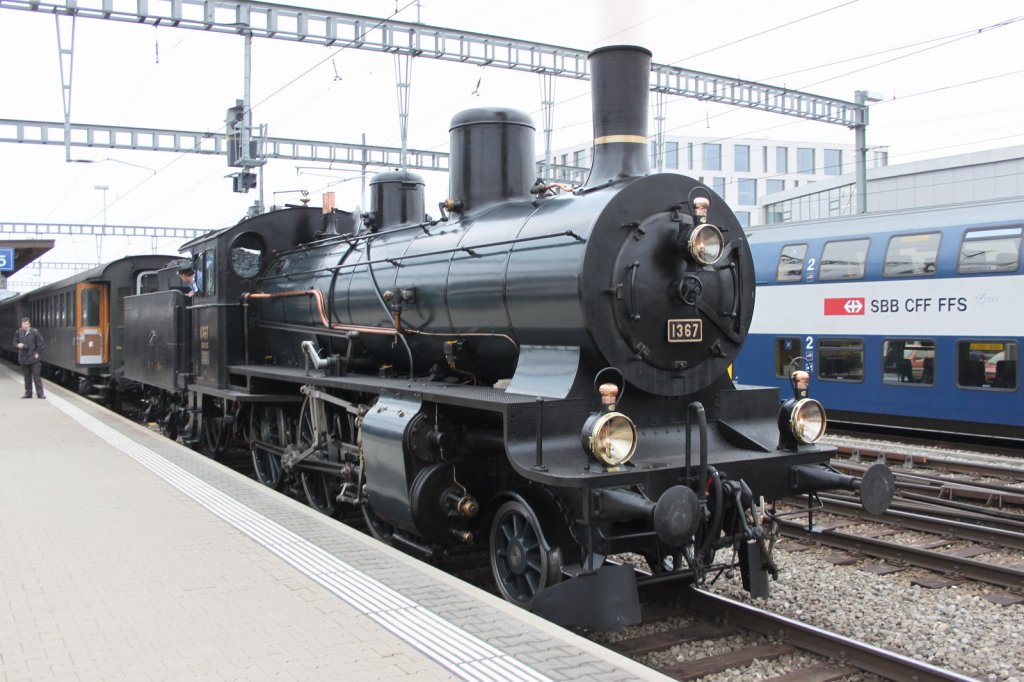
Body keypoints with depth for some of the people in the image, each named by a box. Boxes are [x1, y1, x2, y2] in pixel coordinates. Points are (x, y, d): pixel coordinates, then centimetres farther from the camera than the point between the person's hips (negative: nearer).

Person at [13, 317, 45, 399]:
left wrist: (37, 353, -6)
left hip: (33, 358, -4)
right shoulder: (19, 333, 3)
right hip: (23, 358, 4)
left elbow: (42, 344, -4)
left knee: (36, 376, -5)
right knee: (27, 376, 12)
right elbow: (15, 343, 14)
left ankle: (40, 393, -3)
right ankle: (28, 393, 19)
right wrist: (18, 345, -9)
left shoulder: (34, 332, -8)